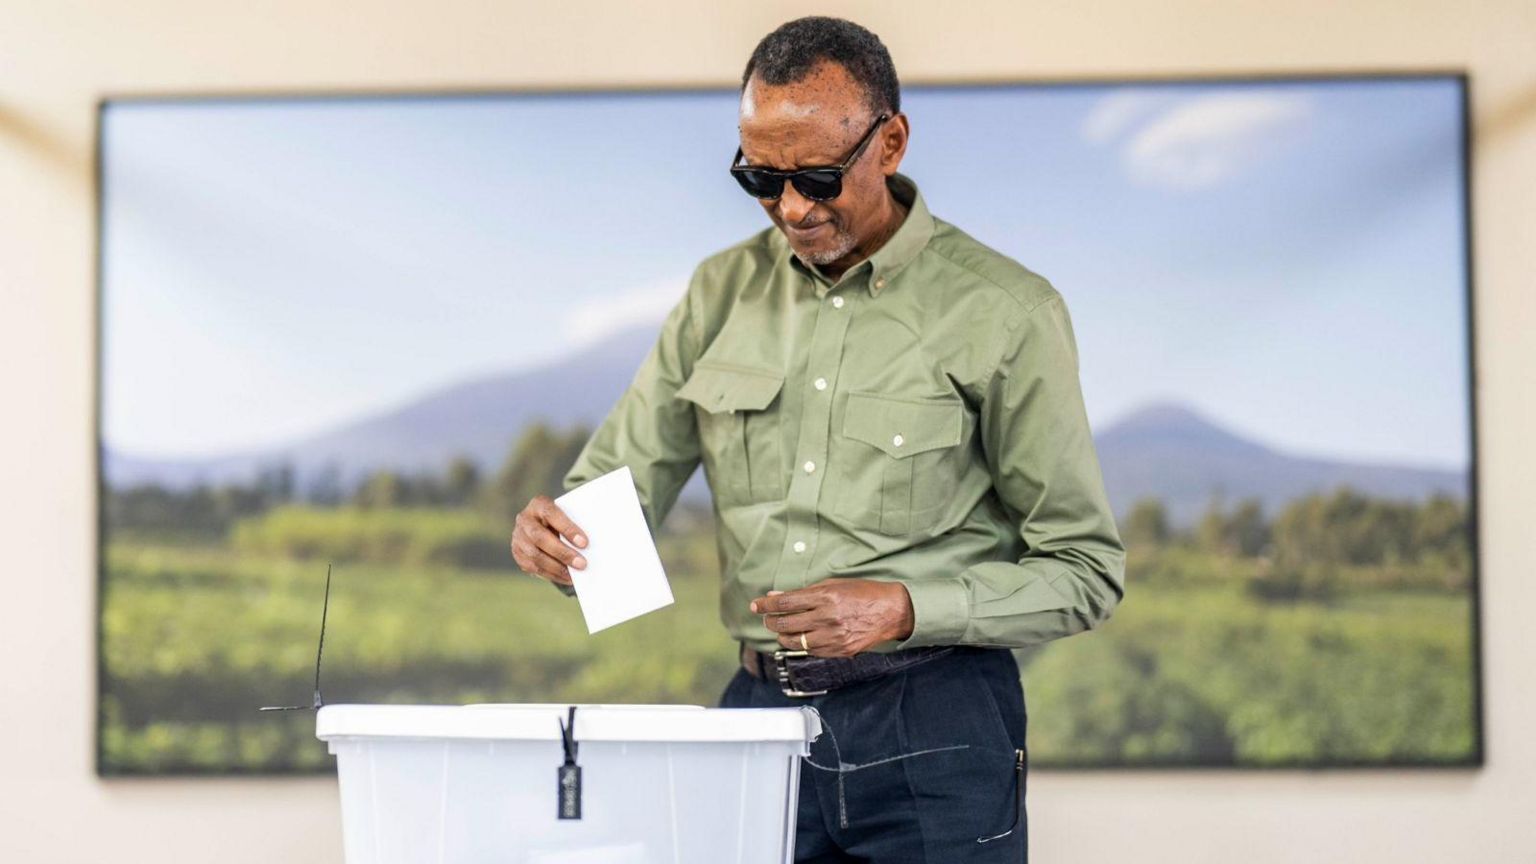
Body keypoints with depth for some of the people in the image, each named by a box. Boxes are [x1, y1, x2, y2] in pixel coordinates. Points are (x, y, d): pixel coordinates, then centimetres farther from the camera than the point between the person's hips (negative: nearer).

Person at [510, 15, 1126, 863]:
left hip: (933, 734, -3)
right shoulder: (722, 293, 9)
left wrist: (903, 609, -17)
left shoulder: (1004, 312, -5)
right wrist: (554, 537, -13)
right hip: (758, 710, 4)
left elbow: (1084, 570, -4)